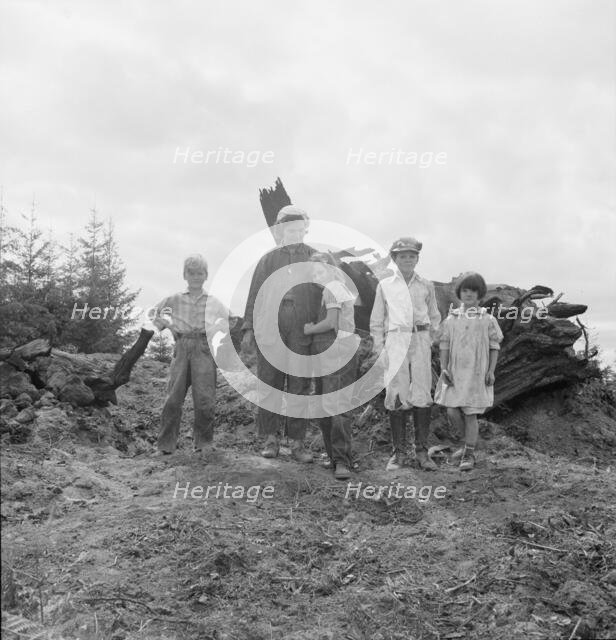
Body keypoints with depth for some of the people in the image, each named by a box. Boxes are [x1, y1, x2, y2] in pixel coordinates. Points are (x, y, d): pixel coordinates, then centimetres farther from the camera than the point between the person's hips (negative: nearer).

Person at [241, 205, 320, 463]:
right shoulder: (268, 260, 14)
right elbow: (255, 295, 11)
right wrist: (248, 329, 3)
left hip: (302, 333, 0)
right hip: (269, 330, 1)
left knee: (299, 388, 1)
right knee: (269, 384, 2)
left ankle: (297, 442, 8)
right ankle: (271, 438, 12)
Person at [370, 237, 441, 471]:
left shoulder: (426, 285, 12)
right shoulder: (385, 285, 10)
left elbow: (435, 317, 19)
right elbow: (376, 321, 13)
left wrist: (431, 341, 10)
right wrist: (379, 347, 6)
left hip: (421, 340, 1)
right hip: (395, 340, -1)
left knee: (422, 396, -4)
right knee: (396, 396, -3)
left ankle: (422, 451, 4)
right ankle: (399, 452, 6)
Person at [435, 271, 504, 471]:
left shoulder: (487, 320, 0)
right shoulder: (451, 319, 5)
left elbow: (494, 347, 3)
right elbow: (444, 346, 6)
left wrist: (491, 371, -5)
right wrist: (443, 369, -3)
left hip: (477, 373, -2)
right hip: (455, 373, 2)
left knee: (470, 414, -1)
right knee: (452, 412, -2)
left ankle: (469, 454, 12)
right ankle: (469, 440, 26)